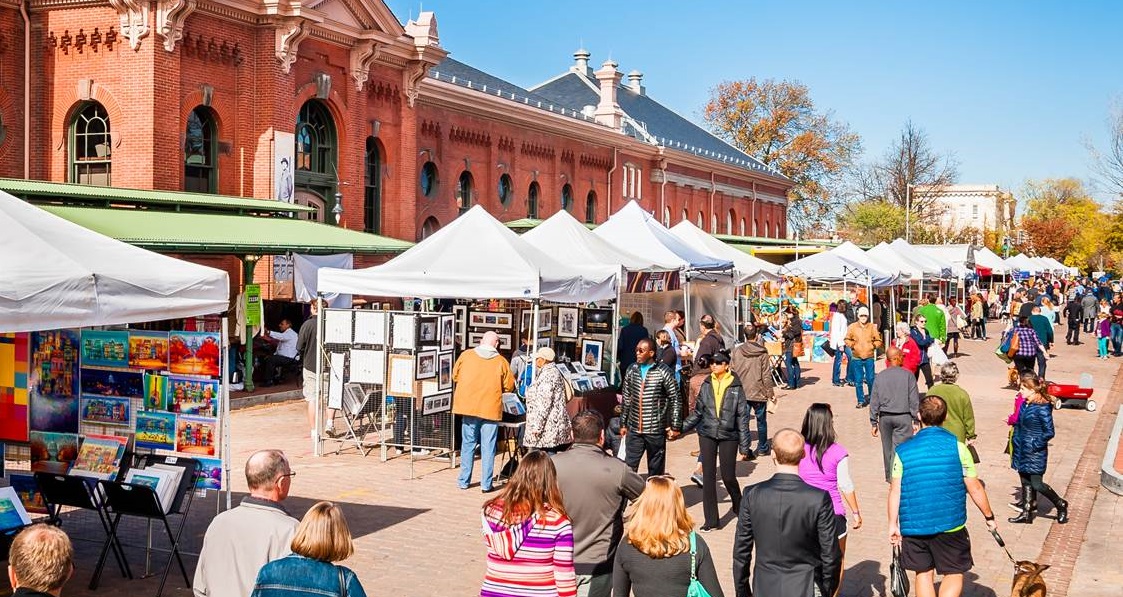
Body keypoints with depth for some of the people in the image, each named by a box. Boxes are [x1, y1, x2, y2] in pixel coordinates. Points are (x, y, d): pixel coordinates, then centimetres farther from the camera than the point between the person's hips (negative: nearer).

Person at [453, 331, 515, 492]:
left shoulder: (466, 355, 0)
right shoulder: (501, 361, -4)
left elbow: (455, 376, 10)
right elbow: (509, 386, 1)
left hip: (468, 406, 2)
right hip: (491, 408, -2)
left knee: (468, 444, 14)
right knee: (488, 447, 4)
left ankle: (464, 481, 19)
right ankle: (486, 484, 5)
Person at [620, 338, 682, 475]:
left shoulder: (664, 373, -7)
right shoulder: (631, 370, 6)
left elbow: (676, 400, -4)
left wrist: (675, 426, -7)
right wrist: (623, 423, 14)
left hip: (656, 430, -3)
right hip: (634, 429, 3)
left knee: (656, 469, 7)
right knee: (629, 466, 0)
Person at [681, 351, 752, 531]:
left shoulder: (736, 387, -4)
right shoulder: (706, 385, 4)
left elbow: (742, 417, -2)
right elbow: (697, 412, 12)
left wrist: (744, 446, -4)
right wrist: (680, 427, 4)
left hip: (729, 436, -3)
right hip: (707, 435, 3)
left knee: (728, 476, -2)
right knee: (708, 476, 3)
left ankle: (740, 507, 29)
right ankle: (710, 520, 10)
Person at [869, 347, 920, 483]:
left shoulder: (880, 376, 1)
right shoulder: (908, 375, -8)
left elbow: (874, 401, 3)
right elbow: (914, 400, -8)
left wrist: (874, 422, 8)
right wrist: (916, 420, -1)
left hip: (885, 417, 3)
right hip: (903, 417, -3)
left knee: (887, 448, 15)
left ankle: (889, 476, 27)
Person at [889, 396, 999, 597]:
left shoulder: (903, 450, -1)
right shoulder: (957, 447, -6)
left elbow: (895, 491, -3)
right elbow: (975, 488, -3)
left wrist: (893, 524, 5)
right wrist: (989, 517, 10)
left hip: (913, 525, 2)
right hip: (950, 524, -2)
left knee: (924, 573, 15)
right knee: (954, 574, 9)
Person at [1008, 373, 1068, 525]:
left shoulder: (1042, 409, -19)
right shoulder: (1024, 404, 5)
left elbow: (1049, 432, -18)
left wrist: (1035, 445, -17)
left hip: (1035, 453, -8)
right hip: (1021, 450, 8)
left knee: (1037, 484, -2)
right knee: (1026, 482, 13)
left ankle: (1060, 504, 20)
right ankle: (1026, 513, 21)